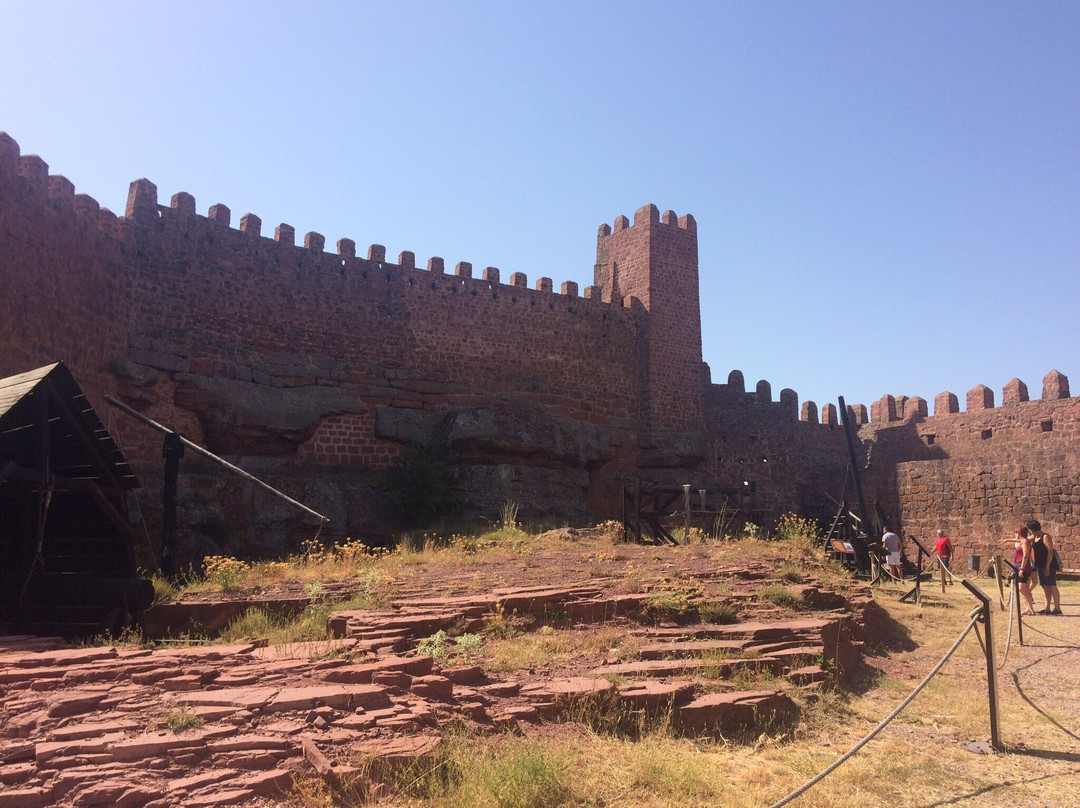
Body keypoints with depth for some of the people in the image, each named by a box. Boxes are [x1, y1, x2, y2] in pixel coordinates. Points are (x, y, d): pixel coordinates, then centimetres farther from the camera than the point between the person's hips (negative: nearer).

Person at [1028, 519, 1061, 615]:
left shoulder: (1045, 537, -13)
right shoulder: (1034, 537, 12)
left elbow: (1050, 552, -18)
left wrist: (1047, 567, -21)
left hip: (1049, 566, -8)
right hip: (1040, 566, 8)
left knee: (1052, 586, -5)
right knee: (1045, 587, 11)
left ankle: (1057, 608, -2)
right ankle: (1047, 608, 16)